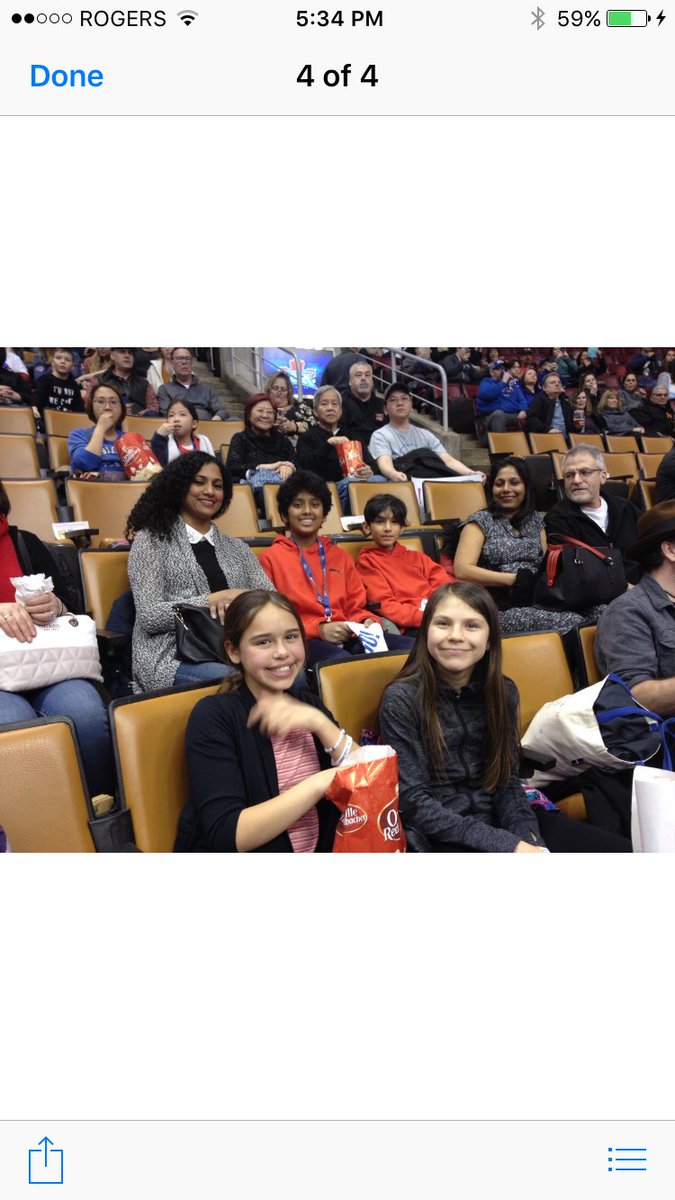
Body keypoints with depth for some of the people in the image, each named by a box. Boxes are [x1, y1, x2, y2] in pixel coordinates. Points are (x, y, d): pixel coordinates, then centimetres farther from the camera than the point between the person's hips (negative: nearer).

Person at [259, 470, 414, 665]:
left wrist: (367, 622, -5)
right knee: (344, 662, -41)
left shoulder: (340, 555, 24)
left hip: (347, 637, 5)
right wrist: (318, 629, -13)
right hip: (303, 641, -5)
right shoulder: (270, 558, 9)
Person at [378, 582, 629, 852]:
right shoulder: (402, 699, -13)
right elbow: (413, 803, -14)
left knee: (621, 849, -6)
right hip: (441, 837, -6)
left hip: (500, 820, 6)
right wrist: (507, 844, -18)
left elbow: (507, 780, 7)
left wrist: (527, 836, -13)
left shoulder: (503, 691, 2)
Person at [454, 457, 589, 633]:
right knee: (572, 624, -31)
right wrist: (514, 579, -11)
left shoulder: (535, 520, 23)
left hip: (536, 605, 5)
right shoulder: (481, 521, 8)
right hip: (500, 610, -5)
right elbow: (462, 570, -7)